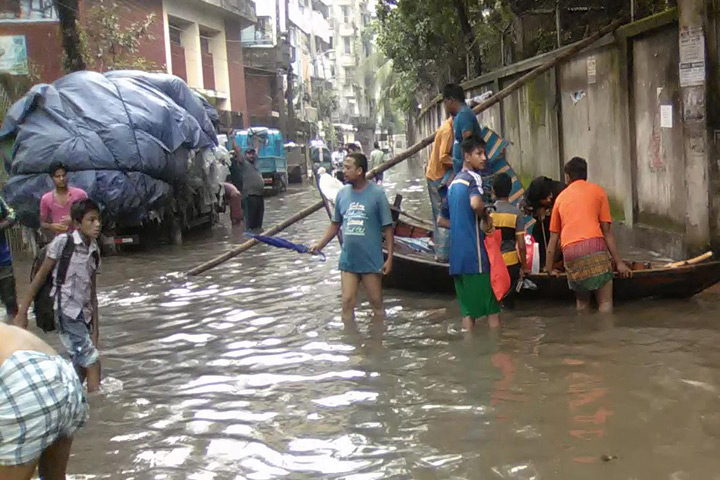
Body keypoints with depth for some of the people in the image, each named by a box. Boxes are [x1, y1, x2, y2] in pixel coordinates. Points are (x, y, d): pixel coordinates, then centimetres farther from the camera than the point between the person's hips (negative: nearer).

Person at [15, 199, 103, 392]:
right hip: (65, 313, -7)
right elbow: (41, 275, -6)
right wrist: (22, 310, -5)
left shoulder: (94, 251, 8)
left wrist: (95, 326, 10)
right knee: (91, 360, -12)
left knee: (82, 365, 11)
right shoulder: (63, 242, -10)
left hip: (83, 315, 7)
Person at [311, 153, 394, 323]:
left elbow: (387, 227, -7)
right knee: (347, 303, 8)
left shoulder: (377, 194, -10)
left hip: (371, 261, -4)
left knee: (376, 303, 9)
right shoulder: (342, 194, 2)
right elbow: (336, 224, 13)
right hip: (348, 260, 4)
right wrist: (320, 244, 3)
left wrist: (389, 258, -10)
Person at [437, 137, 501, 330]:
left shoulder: (453, 183, 18)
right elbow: (476, 203, -29)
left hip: (457, 256, 8)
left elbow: (441, 220, 25)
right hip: (475, 254, -8)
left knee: (468, 309, 10)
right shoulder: (473, 178, -7)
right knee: (491, 308, -1)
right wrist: (486, 218, -10)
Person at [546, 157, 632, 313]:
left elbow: (553, 237, 24)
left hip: (569, 252, 3)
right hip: (594, 246, -3)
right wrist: (619, 262, 9)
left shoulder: (561, 197, 24)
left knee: (582, 302, 17)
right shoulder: (597, 191, 15)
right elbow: (607, 230, 8)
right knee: (605, 302, -1)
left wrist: (550, 268, 31)